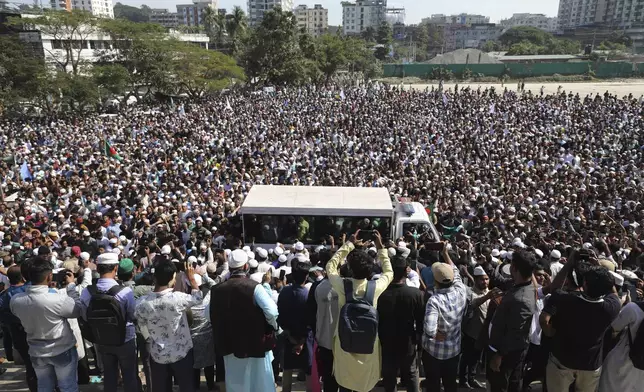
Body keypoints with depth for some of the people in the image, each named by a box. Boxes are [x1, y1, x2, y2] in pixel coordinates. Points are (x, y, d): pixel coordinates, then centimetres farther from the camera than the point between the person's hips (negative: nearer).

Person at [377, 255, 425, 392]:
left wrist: (381, 340, 6)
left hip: (387, 346, 0)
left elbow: (377, 322, -11)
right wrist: (418, 339, 6)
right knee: (411, 376, 22)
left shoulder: (381, 294, -21)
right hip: (408, 345, 0)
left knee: (389, 378, 18)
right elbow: (421, 321, -12)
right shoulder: (416, 294, -21)